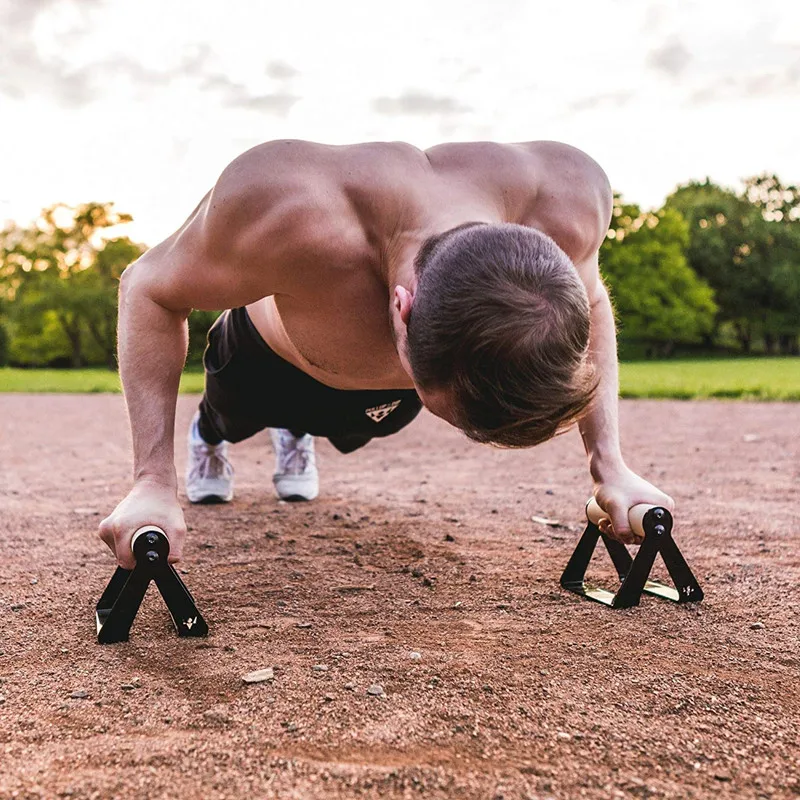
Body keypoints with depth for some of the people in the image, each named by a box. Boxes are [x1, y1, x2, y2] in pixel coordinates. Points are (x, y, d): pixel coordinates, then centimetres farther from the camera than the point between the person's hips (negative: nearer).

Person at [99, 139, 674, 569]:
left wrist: (610, 466, -25)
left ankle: (297, 431, 68)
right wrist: (153, 481, -40)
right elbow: (149, 289, -31)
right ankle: (209, 435, 67)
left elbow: (592, 304, -16)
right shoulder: (284, 208, -52)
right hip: (270, 355, -2)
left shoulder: (568, 204, -41)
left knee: (346, 433, 33)